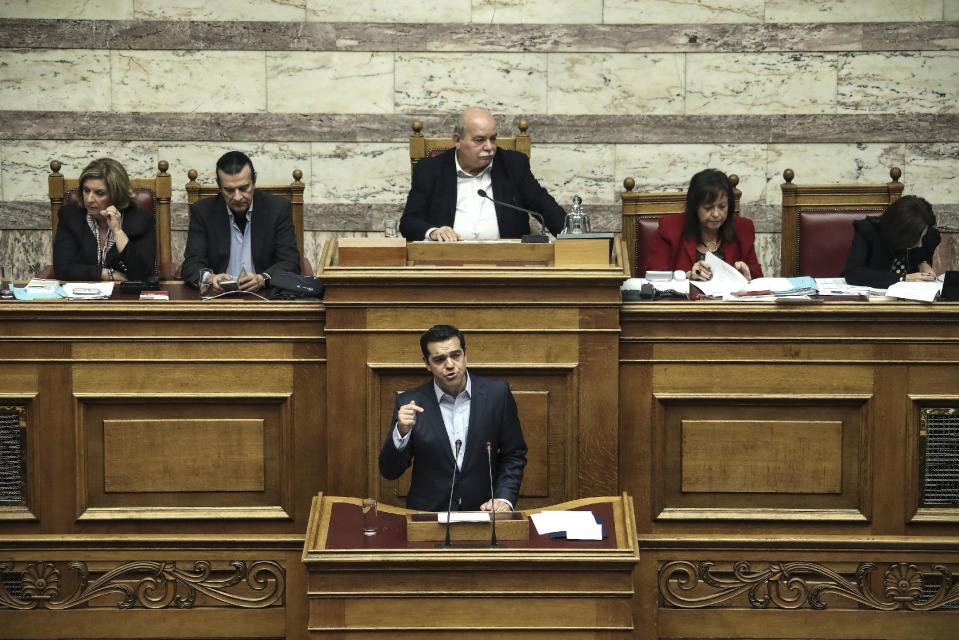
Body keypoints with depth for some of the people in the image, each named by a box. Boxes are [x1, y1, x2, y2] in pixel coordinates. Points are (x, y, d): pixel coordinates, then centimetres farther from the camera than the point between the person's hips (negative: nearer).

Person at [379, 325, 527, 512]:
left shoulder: (497, 393, 1)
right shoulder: (410, 403, 0)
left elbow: (514, 455, 8)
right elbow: (389, 472, 0)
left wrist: (504, 498, -7)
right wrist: (402, 431, -16)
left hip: (483, 512, 1)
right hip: (428, 516, -1)